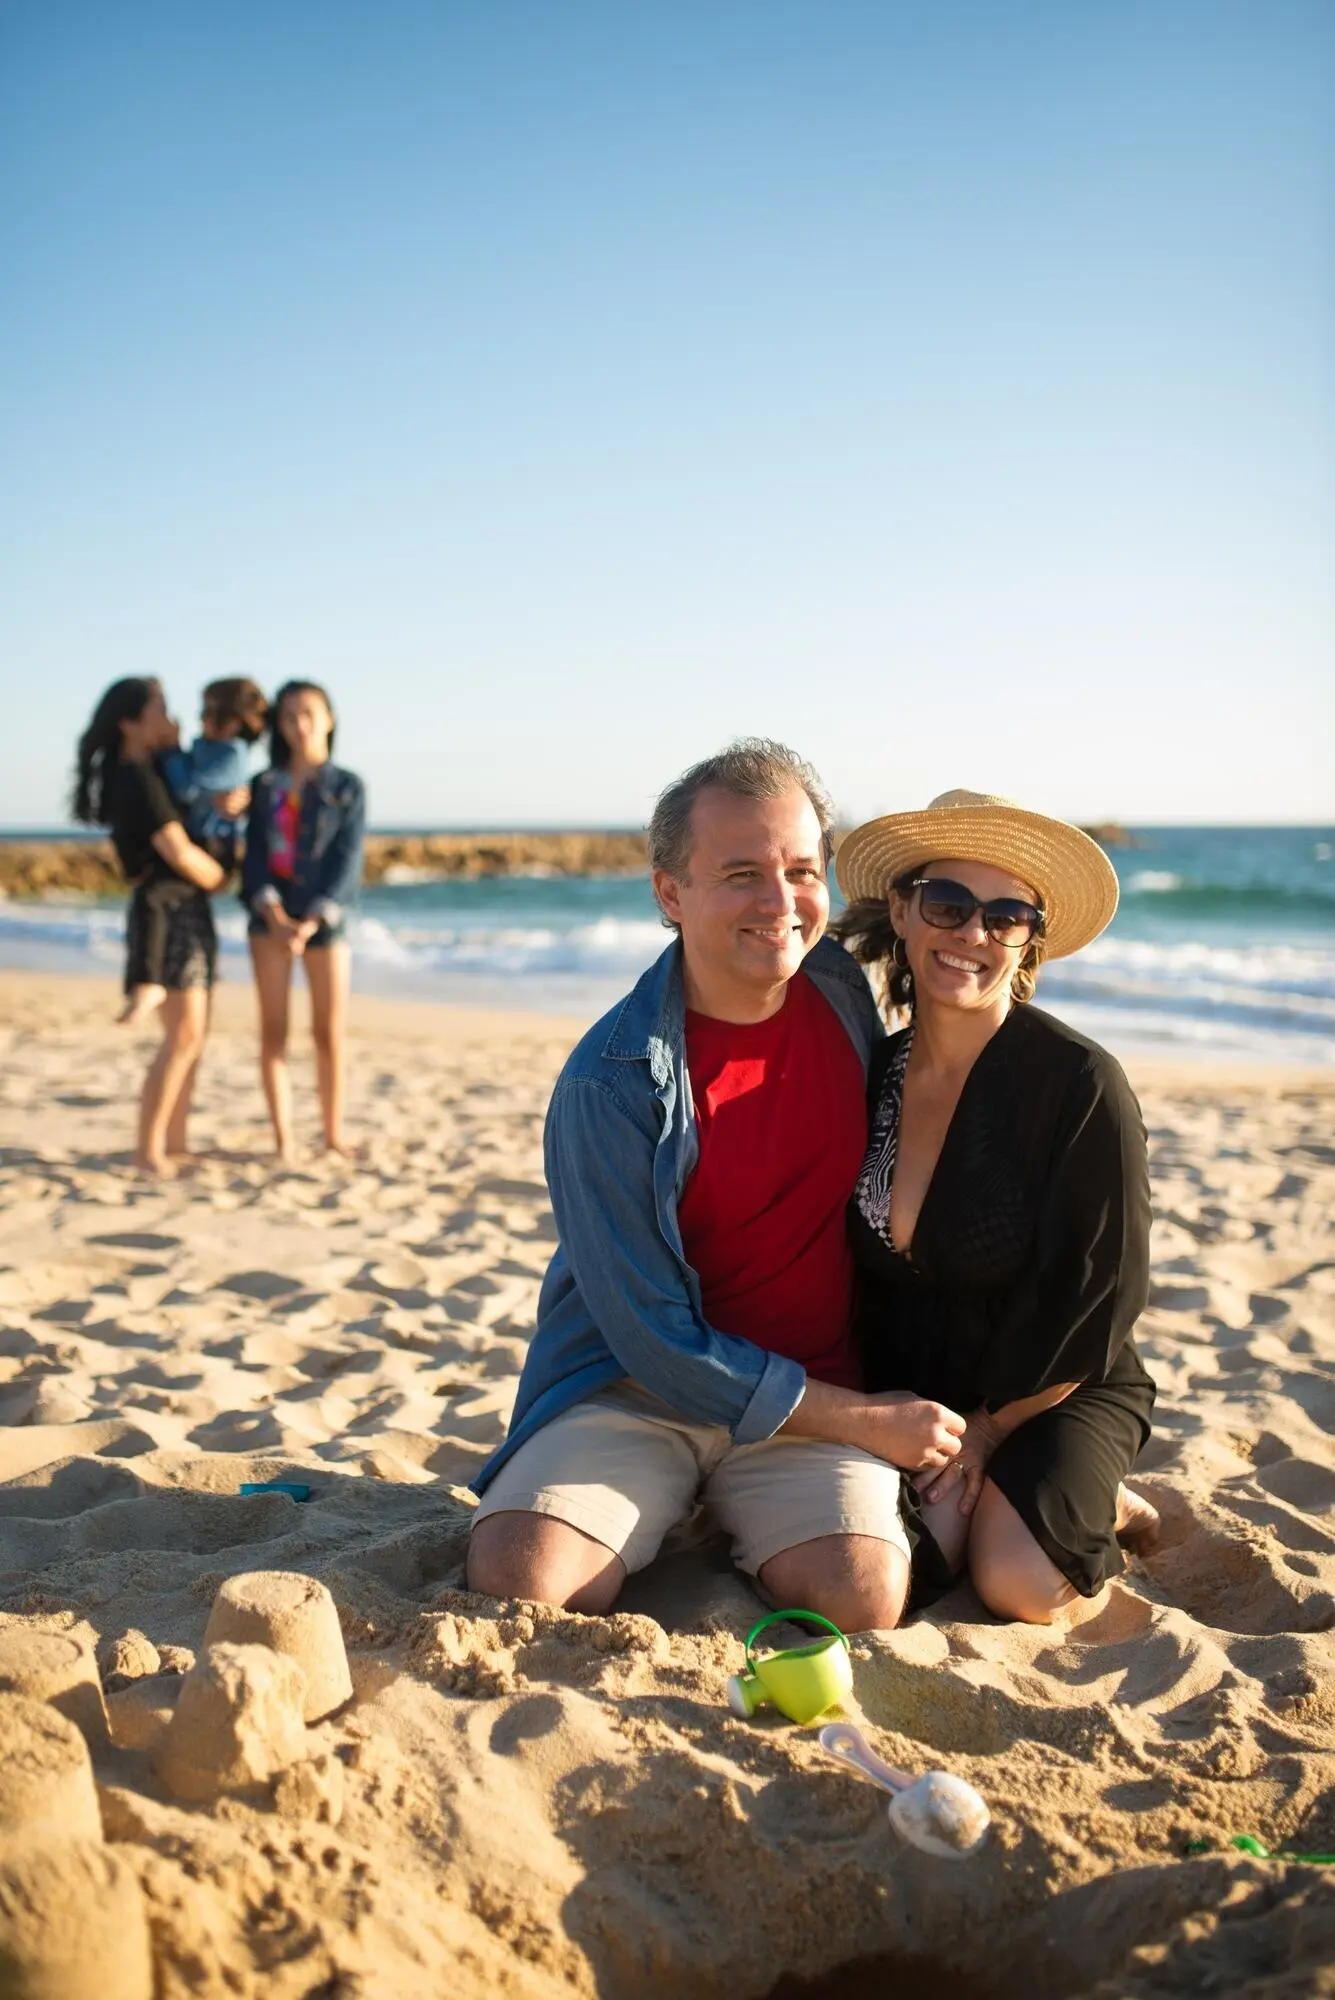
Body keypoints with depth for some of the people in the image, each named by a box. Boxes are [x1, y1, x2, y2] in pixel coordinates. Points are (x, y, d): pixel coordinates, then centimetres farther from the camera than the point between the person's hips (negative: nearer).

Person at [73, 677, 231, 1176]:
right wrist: (221, 879, -3)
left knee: (192, 1034, 9)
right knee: (184, 1034, -13)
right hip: (168, 908, -10)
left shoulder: (141, 774, 14)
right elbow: (180, 854, -21)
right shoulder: (136, 780, -15)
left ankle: (174, 1143, 13)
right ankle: (148, 1149, -9)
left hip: (184, 910, 10)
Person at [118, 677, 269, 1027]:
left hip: (212, 853, -11)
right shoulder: (205, 748, 12)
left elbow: (187, 787, -21)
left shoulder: (232, 755, -16)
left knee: (152, 894, -31)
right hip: (194, 846, 11)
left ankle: (149, 982, -26)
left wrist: (169, 750, -8)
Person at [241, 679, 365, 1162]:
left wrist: (312, 922, -17)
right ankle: (283, 1138, 4)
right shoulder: (264, 785, 9)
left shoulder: (347, 787, 2)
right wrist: (273, 913, -16)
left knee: (330, 1032, 1)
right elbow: (254, 854, 1)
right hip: (271, 918, 2)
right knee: (273, 1029, 0)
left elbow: (347, 860, -5)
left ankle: (333, 1132, 13)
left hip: (324, 918, -1)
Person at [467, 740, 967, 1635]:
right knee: (515, 1577, -27)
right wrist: (865, 1421, -13)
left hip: (818, 1391, 3)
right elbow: (658, 1341, -15)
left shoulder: (845, 984, -2)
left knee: (866, 1599, -24)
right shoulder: (608, 1087, -17)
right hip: (636, 1386, -3)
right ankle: (685, 1523, 4)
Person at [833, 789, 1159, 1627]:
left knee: (1023, 1585, -24)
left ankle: (1094, 1503, 9)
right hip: (904, 1394, 4)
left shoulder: (1080, 1083, -17)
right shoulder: (868, 1077, -3)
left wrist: (988, 1429, -10)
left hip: (1054, 1392, -3)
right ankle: (964, 1503, 12)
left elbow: (1096, 1300, -13)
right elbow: (856, 1271, 6)